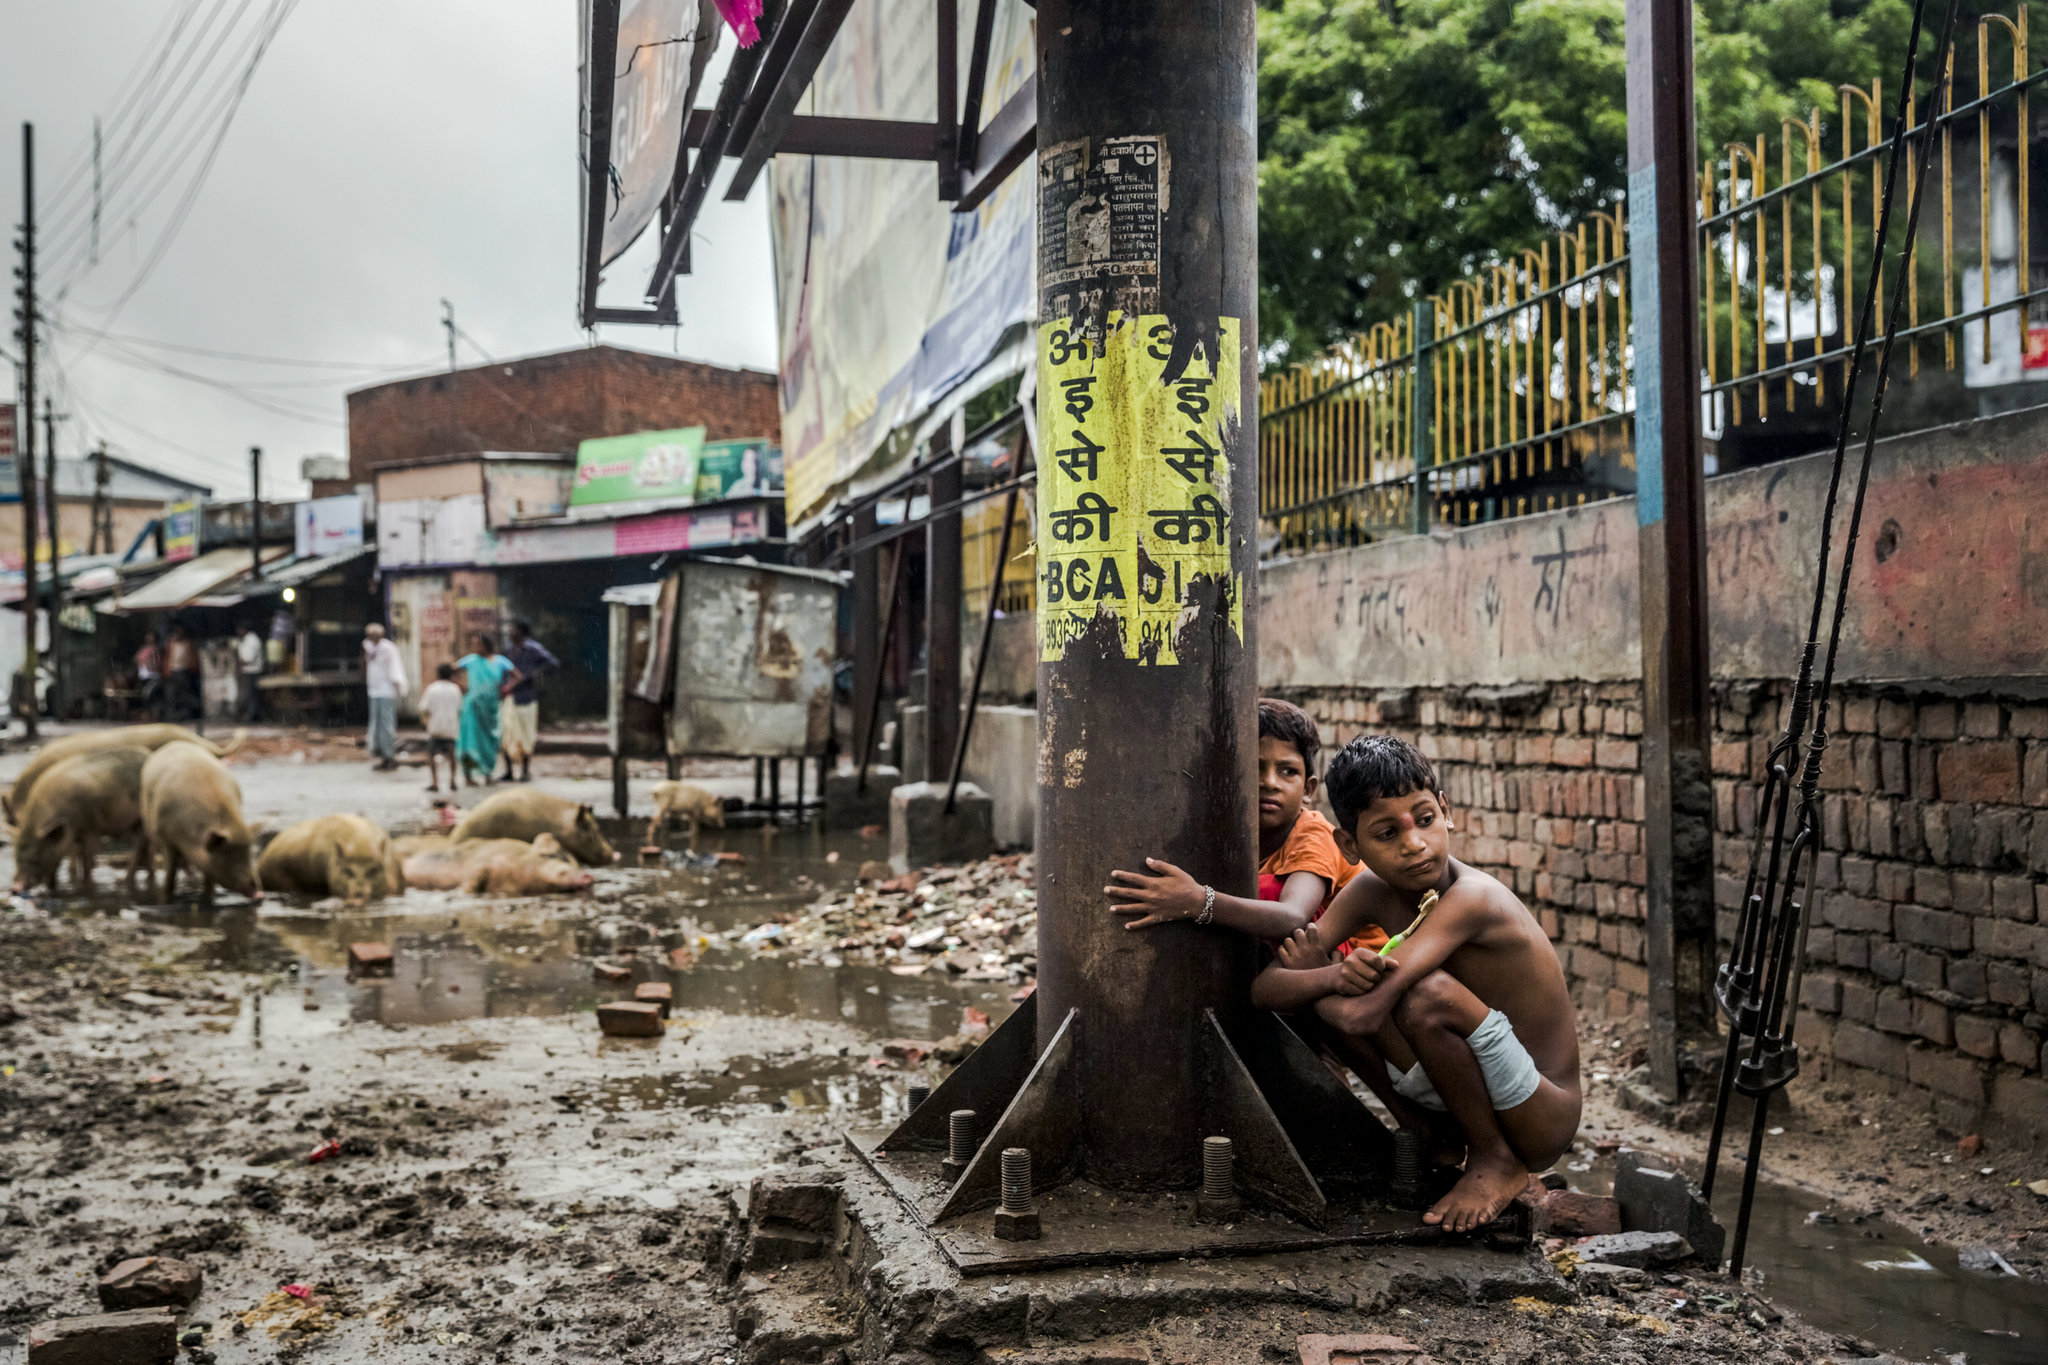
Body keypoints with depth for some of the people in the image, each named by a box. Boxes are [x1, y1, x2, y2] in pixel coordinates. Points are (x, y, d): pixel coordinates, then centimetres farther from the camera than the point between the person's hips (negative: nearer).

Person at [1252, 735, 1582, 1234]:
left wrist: (1309, 972, -21)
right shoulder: (1371, 893, -5)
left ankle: (1497, 1160, -8)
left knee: (1428, 991, -32)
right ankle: (1433, 1137, 9)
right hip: (1465, 1100, 7)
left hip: (1543, 1121, -7)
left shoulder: (1473, 897, -27)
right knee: (1331, 994, -10)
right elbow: (1264, 989, -13)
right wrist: (1332, 975, -32)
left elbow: (1362, 1014, -38)